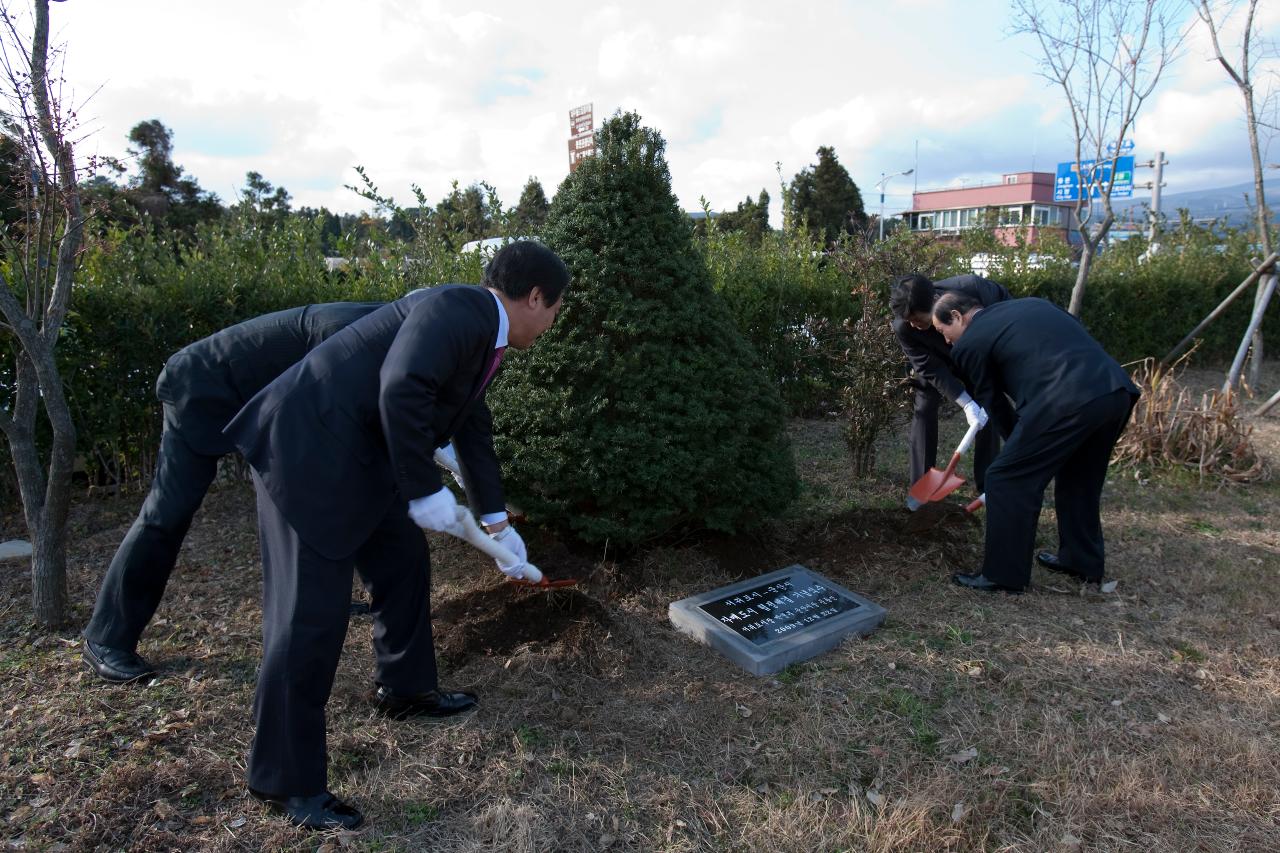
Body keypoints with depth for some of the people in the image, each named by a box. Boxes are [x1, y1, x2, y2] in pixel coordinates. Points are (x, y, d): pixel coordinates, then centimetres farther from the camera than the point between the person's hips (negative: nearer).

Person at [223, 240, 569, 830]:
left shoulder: (481, 334, 15)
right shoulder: (457, 311, -17)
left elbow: (471, 428, 24)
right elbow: (401, 389, -32)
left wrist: (497, 523, 30)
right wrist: (426, 490, -21)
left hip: (356, 454, 11)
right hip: (308, 448, -11)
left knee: (404, 560, 20)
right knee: (310, 610, -5)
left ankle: (405, 688, 41)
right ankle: (283, 779, 10)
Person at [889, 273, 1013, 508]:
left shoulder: (971, 288, -39)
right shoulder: (903, 327, -36)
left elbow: (1004, 300, -17)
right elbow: (930, 369, -30)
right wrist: (966, 403, -40)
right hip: (935, 361, 0)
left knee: (989, 409, -5)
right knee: (924, 409, -11)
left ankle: (987, 485, 4)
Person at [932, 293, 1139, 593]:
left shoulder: (969, 342, 8)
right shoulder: (1032, 304, 29)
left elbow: (989, 401, 14)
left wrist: (1019, 444, 27)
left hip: (1068, 399, -8)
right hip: (1119, 390, 9)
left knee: (1008, 480, 3)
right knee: (1080, 479, 26)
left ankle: (1003, 576, 9)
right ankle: (1083, 562, 39)